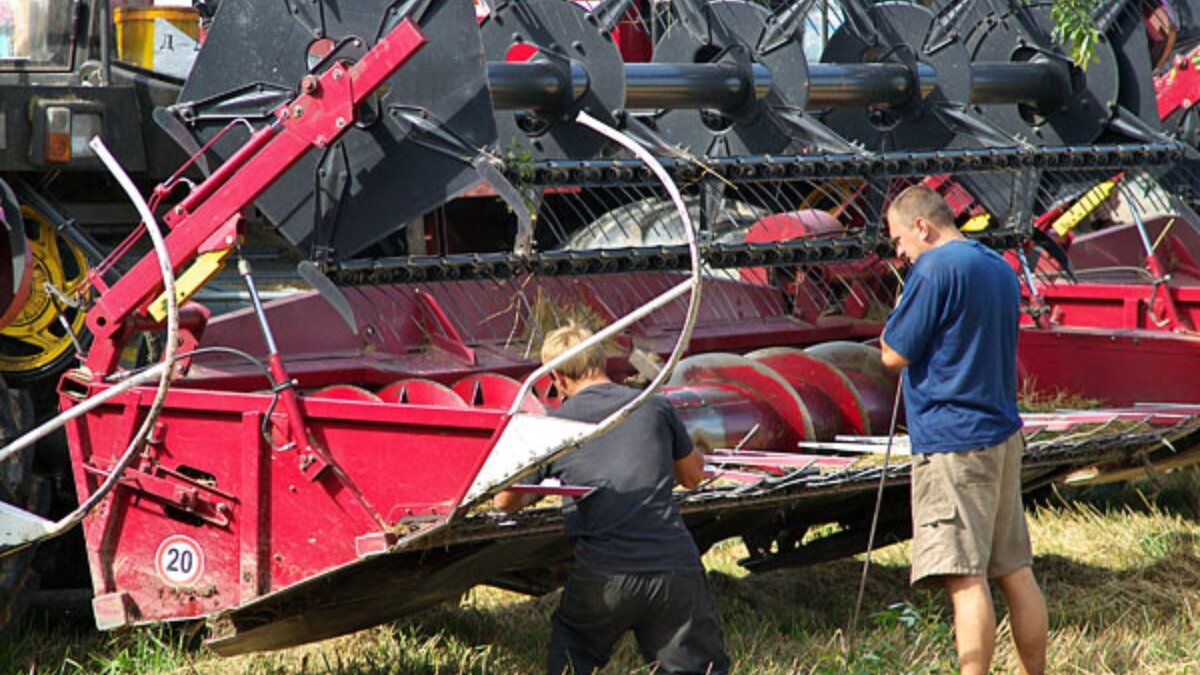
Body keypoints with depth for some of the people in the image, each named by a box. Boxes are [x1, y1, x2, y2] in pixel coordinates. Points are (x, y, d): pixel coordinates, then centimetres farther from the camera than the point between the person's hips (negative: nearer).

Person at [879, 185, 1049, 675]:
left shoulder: (935, 268, -12)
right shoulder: (1000, 268, 15)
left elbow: (894, 355, -10)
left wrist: (899, 310, 7)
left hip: (952, 441, -9)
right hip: (1003, 433, 9)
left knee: (965, 576, -11)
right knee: (1015, 571, 12)